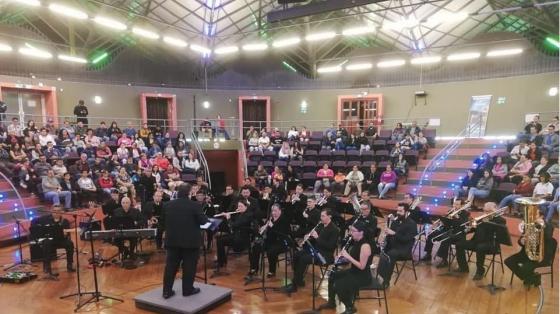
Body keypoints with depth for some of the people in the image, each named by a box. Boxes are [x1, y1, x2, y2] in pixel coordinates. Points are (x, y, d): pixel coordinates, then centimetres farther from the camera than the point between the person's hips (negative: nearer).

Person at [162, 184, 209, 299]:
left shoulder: (167, 205, 0)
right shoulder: (195, 206, -14)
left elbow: (163, 221, 11)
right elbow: (203, 221, -8)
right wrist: (205, 217, 12)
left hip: (172, 240, 4)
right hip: (190, 241, -4)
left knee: (170, 266, 11)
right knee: (189, 266, 8)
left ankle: (167, 291, 15)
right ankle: (188, 290, 16)